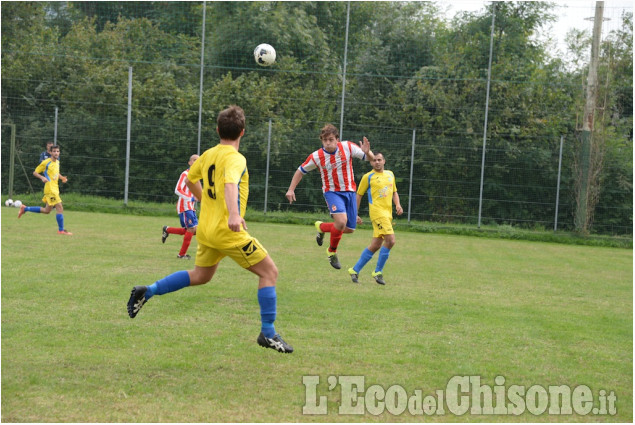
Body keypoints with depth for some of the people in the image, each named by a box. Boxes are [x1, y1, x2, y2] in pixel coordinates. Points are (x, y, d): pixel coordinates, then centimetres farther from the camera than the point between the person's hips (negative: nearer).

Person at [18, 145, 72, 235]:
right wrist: (42, 177, -22)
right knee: (60, 208, -12)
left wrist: (62, 177, 10)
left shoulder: (57, 162, 14)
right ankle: (61, 230, -6)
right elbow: (35, 172, -3)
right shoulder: (46, 162, -8)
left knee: (47, 210, 15)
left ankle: (25, 209, 28)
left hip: (55, 189, 9)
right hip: (50, 189, -9)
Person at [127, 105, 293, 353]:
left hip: (206, 229, 8)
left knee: (200, 276, 26)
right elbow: (230, 184, -36)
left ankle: (147, 292, 21)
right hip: (229, 232, -8)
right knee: (269, 272, 0)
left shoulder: (208, 154, 9)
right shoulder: (235, 158, -15)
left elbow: (190, 179, 25)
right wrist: (234, 213, -52)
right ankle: (268, 333, -1)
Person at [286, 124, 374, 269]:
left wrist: (367, 152, -28)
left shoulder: (347, 147, -10)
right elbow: (301, 171, 5)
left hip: (349, 191, 3)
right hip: (332, 192, -3)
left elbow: (371, 159, -5)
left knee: (350, 229, 8)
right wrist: (291, 189, -1)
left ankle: (321, 227, 36)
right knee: (341, 221, -28)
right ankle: (332, 251, -1)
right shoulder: (316, 157, -12)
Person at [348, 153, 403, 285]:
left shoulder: (390, 174, 18)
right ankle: (378, 272, -7)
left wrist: (398, 204, 6)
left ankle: (355, 270, 16)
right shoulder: (368, 177, 1)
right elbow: (359, 195, 6)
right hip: (377, 213, -7)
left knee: (375, 246, 6)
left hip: (388, 214, 7)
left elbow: (394, 192, 26)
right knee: (390, 240, -19)